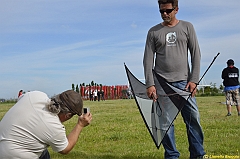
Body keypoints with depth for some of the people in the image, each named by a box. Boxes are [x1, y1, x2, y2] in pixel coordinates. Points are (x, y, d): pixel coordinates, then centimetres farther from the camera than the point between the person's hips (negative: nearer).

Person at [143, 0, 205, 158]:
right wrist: (150, 84, -6)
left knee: (194, 119, -4)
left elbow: (196, 54, 5)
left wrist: (194, 80, -3)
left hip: (184, 81, 0)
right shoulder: (153, 32, 8)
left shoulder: (187, 27, 9)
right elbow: (148, 59, 4)